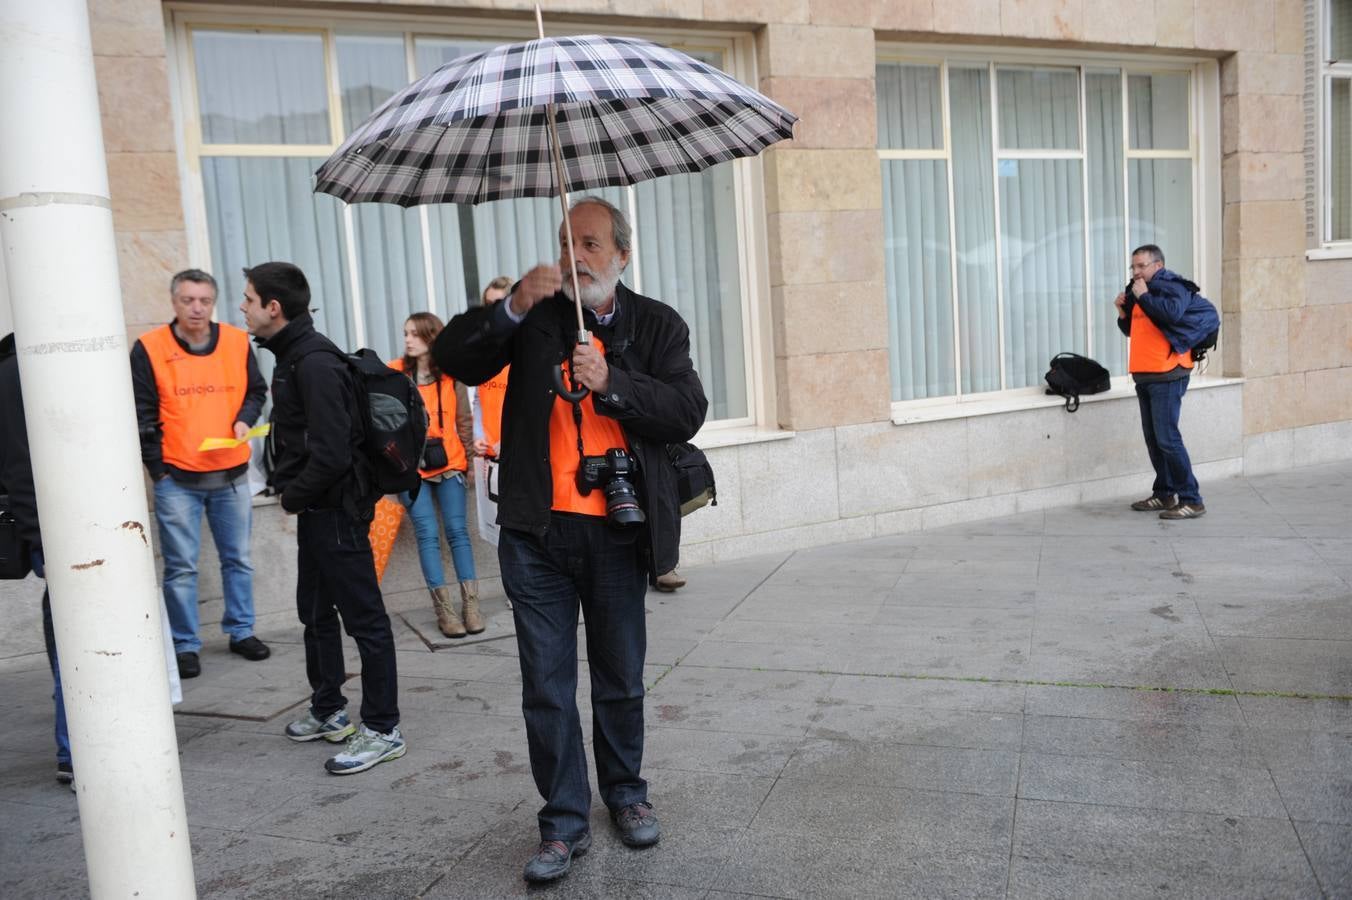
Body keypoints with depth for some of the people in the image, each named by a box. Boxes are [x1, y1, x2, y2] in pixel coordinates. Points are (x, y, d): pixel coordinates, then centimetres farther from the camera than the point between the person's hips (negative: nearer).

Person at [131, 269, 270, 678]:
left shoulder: (237, 342, 1)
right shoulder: (149, 348, -6)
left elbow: (256, 391, 13)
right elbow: (142, 414, -3)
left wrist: (244, 419, -8)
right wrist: (158, 468, -5)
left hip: (231, 475, 3)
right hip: (176, 479, -3)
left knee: (237, 559, 12)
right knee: (181, 567, 3)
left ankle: (241, 631, 25)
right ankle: (185, 645, 14)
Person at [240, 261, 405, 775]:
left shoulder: (314, 362, -20)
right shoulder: (293, 356, 12)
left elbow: (331, 452, -26)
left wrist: (292, 495, -12)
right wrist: (290, 491, 8)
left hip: (337, 509, -11)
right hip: (316, 508, 11)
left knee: (363, 616, -2)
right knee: (315, 611, 20)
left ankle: (382, 729, 8)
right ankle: (329, 712, 36)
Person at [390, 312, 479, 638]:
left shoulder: (451, 375, 1)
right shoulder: (393, 373, -2)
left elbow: (464, 421, 7)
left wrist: (469, 459, 8)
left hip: (448, 463, 1)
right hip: (411, 466, -1)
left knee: (457, 530, 0)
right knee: (428, 535, -2)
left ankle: (470, 605, 6)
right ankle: (444, 610, 4)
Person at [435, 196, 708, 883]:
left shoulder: (657, 325, 4)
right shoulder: (536, 312, 5)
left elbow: (688, 412, -7)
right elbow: (453, 359, -5)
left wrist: (612, 383, -19)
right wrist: (513, 307, -18)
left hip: (617, 533, 0)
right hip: (537, 531, 0)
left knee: (620, 679, 16)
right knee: (545, 686, 6)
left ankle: (626, 794, 38)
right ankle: (563, 822, 21)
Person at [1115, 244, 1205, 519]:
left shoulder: (1172, 287, -8)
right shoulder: (1142, 291, 16)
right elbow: (1131, 330, 24)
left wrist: (1143, 296, -18)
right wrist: (1123, 312, 6)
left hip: (1166, 376, -9)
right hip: (1144, 376, 9)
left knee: (1167, 439, -12)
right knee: (1153, 440, 11)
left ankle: (1192, 500, -7)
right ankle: (1164, 494, 21)